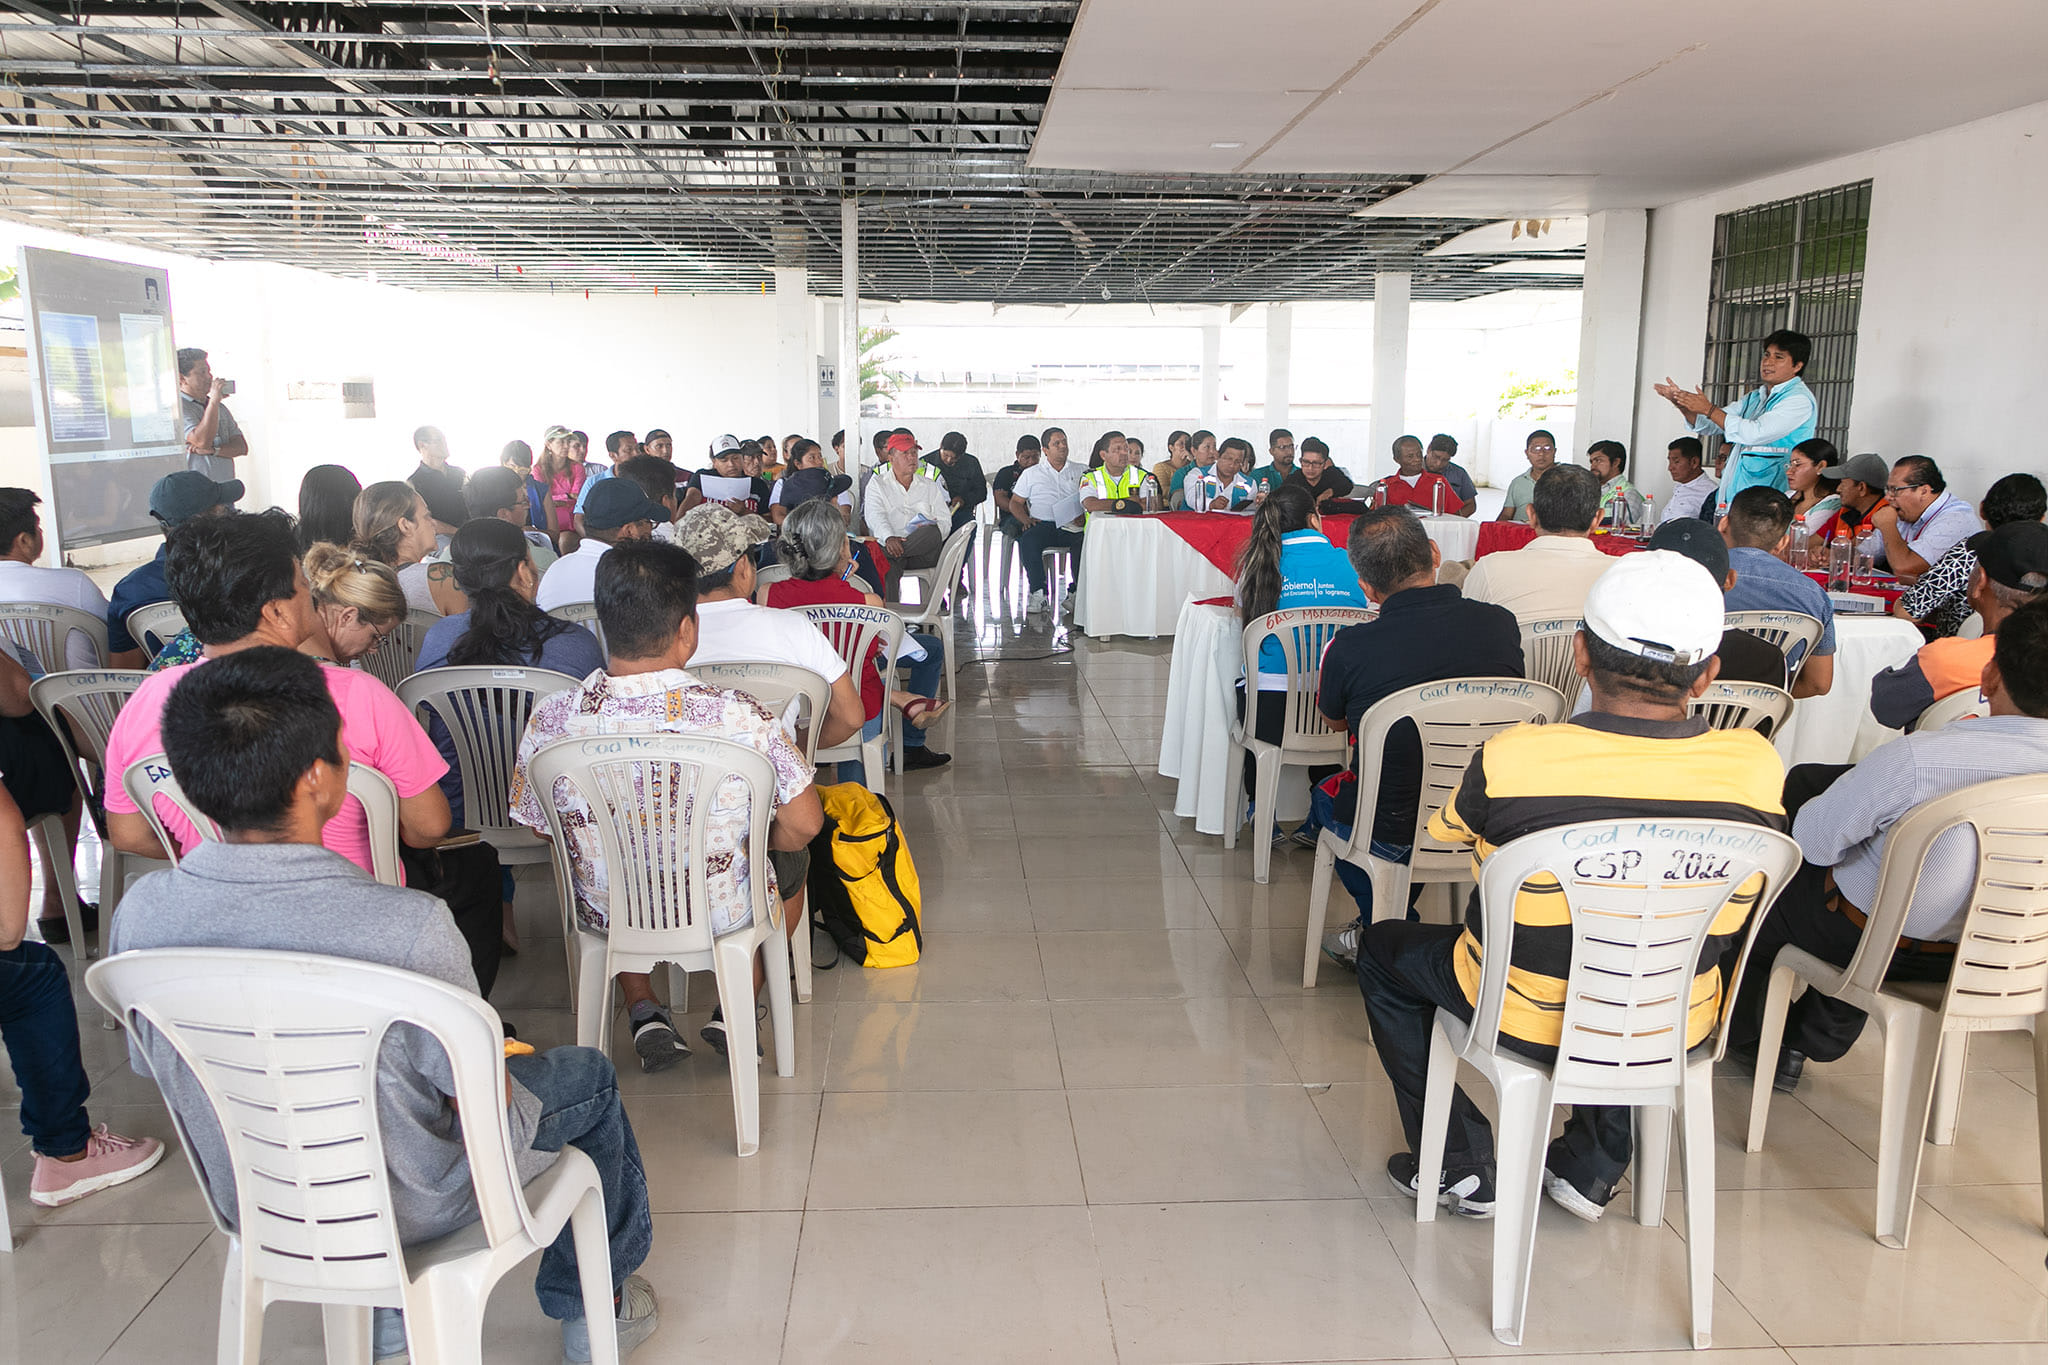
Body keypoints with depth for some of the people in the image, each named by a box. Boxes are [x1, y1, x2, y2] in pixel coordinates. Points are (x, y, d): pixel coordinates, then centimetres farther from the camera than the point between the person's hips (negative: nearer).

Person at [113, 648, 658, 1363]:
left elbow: (154, 1065, -1)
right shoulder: (408, 927, -36)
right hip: (410, 1209, -5)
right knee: (588, 1075, 20)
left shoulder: (141, 911, -19)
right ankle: (591, 1307, 40)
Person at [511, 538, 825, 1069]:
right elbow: (804, 825, -16)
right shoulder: (741, 717, -28)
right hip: (725, 914, -2)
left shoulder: (551, 720, -21)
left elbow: (540, 827, -3)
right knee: (794, 856, 30)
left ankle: (643, 1012, 28)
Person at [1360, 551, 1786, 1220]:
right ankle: (1592, 1168, 39)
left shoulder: (1509, 760, -25)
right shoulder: (1757, 768, -16)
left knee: (1385, 947, 23)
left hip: (1529, 1023, -3)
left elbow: (1448, 831, -2)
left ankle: (1461, 1169, 26)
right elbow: (1728, 929, 0)